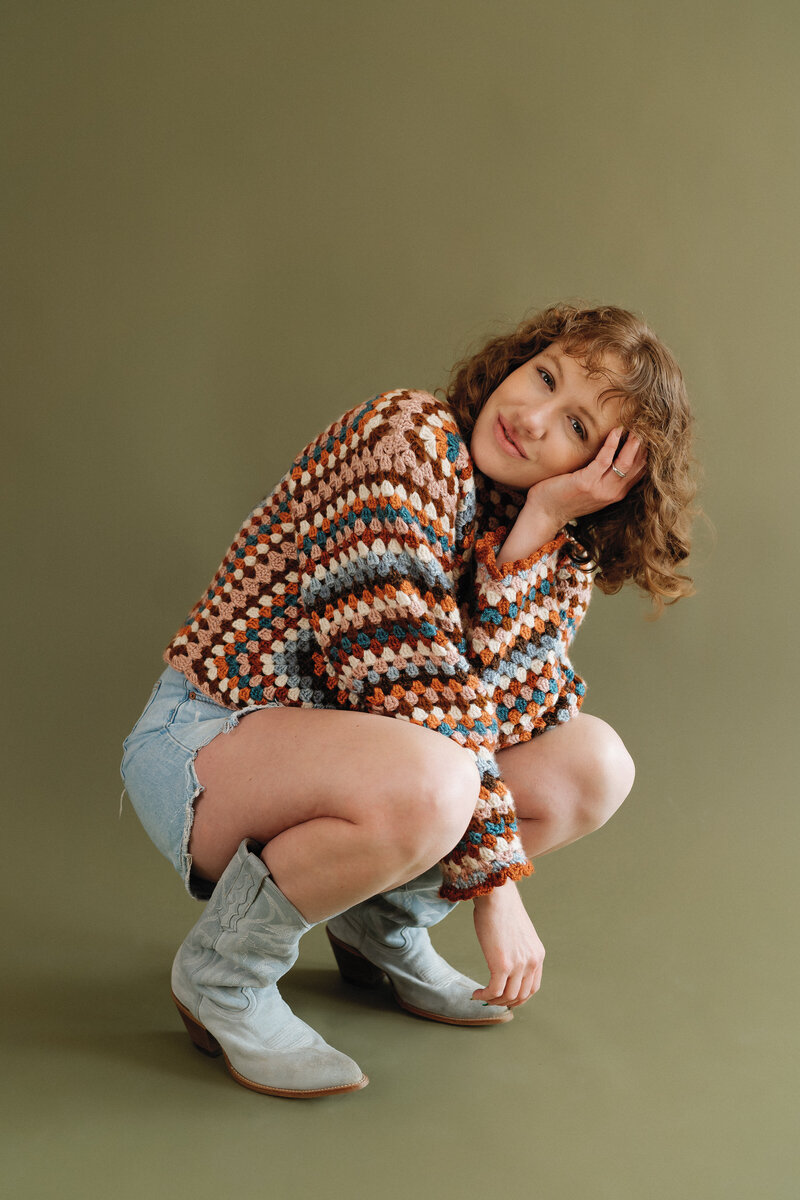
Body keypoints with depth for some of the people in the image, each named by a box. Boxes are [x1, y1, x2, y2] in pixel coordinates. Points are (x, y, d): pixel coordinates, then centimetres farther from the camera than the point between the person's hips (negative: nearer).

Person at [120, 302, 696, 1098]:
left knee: (595, 762, -7)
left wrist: (536, 533, -21)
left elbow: (514, 701, -13)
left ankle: (380, 924, 12)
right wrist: (495, 877, -23)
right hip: (205, 738, -7)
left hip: (345, 750, 8)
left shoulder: (555, 554, 5)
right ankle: (221, 972, -9)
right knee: (428, 785, -37)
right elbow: (405, 686, -26)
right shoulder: (408, 439, -20)